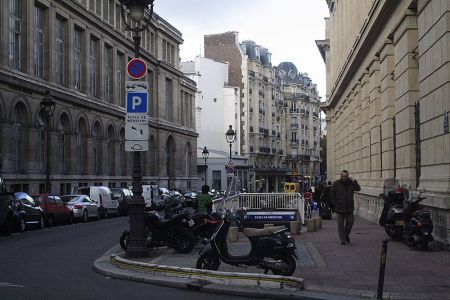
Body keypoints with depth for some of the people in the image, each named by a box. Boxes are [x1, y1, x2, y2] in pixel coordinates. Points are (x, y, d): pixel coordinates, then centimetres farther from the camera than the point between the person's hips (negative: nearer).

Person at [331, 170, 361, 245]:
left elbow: (358, 189, -1)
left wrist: (354, 181, -10)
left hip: (349, 207, 2)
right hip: (340, 208, -2)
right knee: (340, 223, 0)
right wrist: (336, 204, -6)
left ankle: (346, 235, 24)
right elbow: (332, 195, 1)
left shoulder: (351, 183, 7)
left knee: (350, 221, 0)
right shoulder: (336, 184, 0)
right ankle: (342, 239, 7)